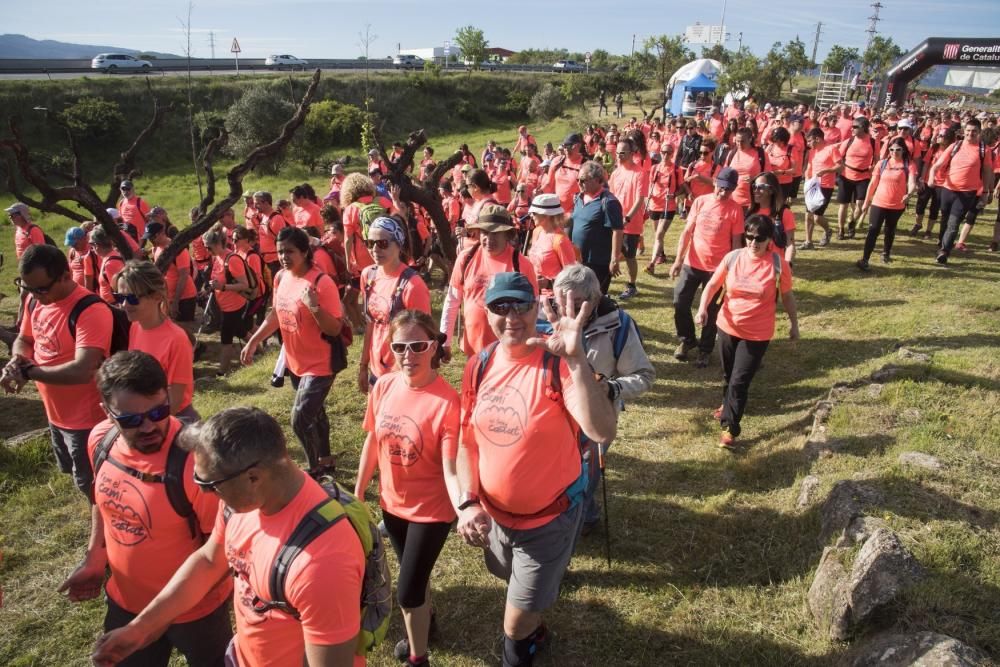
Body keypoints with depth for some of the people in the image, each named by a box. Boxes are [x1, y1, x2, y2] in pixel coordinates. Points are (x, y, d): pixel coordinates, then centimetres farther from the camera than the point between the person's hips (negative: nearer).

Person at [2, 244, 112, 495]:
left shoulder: (91, 311, -29)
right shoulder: (36, 300, -2)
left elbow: (82, 370, -36)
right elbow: (23, 340, 13)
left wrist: (27, 372, -25)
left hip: (86, 419, -9)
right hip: (55, 413, 9)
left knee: (93, 488, 9)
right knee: (76, 474, 27)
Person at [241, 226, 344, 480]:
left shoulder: (322, 282, -23)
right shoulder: (281, 277, 0)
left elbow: (335, 329, -22)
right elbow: (276, 313, 14)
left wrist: (314, 307, -36)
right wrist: (253, 341, 11)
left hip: (319, 365, -7)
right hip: (295, 362, 8)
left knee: (300, 419, -10)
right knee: (314, 414, 21)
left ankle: (315, 470, 13)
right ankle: (325, 462, 41)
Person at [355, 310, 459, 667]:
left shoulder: (447, 402, -28)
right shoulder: (384, 386, -11)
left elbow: (450, 470, -28)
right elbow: (372, 441, 2)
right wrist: (358, 492, 10)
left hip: (431, 508, -5)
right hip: (392, 502, 6)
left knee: (407, 590, 3)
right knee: (415, 573, 27)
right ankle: (426, 620, 57)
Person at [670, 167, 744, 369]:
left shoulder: (735, 209, -7)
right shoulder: (700, 201, 0)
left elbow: (736, 242, -3)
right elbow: (687, 232, 2)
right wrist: (678, 260, -4)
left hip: (717, 267, -2)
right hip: (691, 263, 3)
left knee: (711, 311, 6)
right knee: (680, 303, 4)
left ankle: (705, 350, 23)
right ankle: (687, 340, 28)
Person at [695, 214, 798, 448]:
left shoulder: (778, 264, -12)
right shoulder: (732, 258, -7)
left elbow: (787, 296, 0)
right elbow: (713, 284, -2)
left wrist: (794, 324, 9)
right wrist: (703, 308, -19)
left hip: (757, 334, -3)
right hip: (727, 327, 3)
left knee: (740, 381, -4)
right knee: (729, 375, 22)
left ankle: (729, 428, 8)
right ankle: (729, 404, 50)